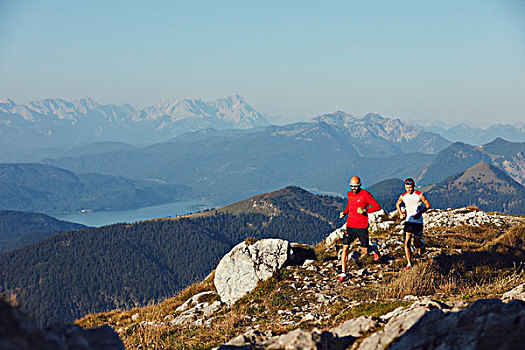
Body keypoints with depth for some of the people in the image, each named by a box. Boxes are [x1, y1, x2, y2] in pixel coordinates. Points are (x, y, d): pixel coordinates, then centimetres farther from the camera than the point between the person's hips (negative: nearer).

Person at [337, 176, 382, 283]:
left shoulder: (365, 195, -10)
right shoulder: (349, 194, 8)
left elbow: (377, 206, -10)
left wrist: (365, 210, -23)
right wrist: (344, 212, 10)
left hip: (362, 227, -4)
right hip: (350, 226, 4)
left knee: (365, 251, 5)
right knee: (345, 249, -7)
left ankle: (374, 249, 43)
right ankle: (343, 273, 0)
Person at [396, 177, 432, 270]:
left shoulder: (419, 195, -10)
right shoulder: (403, 196, 0)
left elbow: (428, 205, -3)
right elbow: (397, 204, 19)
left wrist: (420, 212, -17)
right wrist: (401, 213, 3)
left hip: (418, 222, -2)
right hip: (408, 221, 2)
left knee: (418, 243, 2)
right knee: (406, 243, -10)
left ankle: (422, 244, 41)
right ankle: (409, 264, -6)